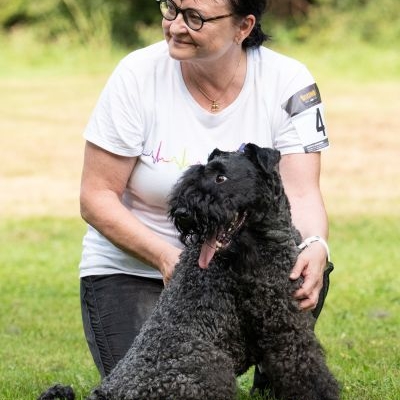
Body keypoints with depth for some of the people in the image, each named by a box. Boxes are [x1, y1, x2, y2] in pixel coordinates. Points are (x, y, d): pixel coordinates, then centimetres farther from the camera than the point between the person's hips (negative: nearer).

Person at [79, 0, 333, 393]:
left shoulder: (289, 84, -13)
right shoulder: (138, 76, -17)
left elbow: (301, 194, -19)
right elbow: (97, 197, -13)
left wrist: (315, 247, -42)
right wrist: (167, 257, -27)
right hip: (131, 268, -1)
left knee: (305, 273, -29)